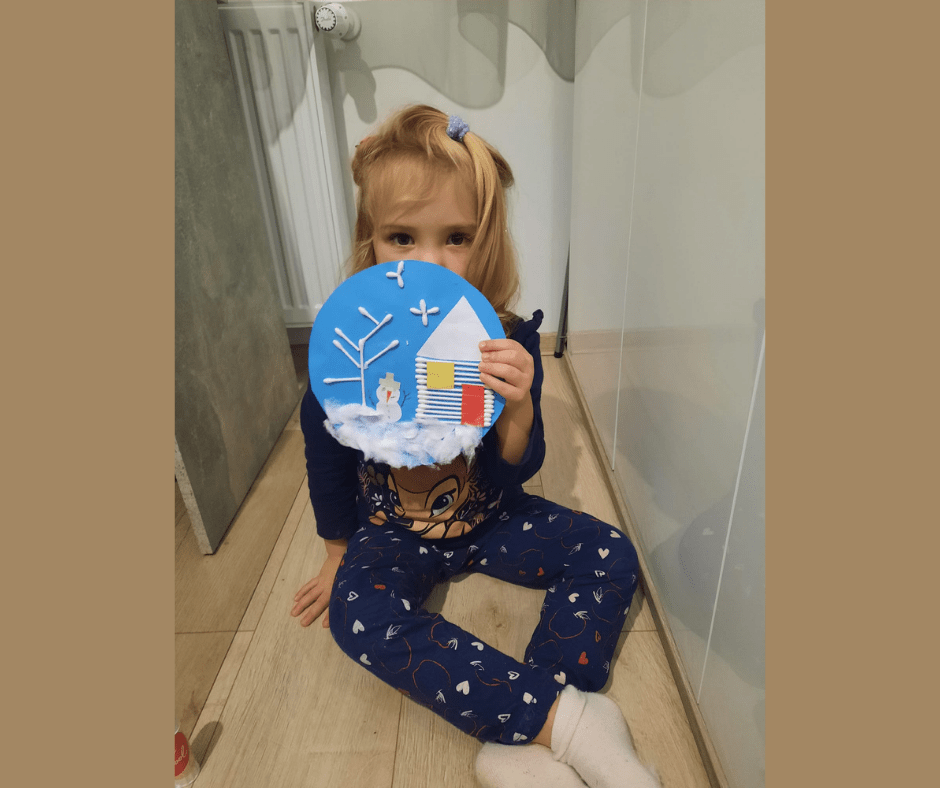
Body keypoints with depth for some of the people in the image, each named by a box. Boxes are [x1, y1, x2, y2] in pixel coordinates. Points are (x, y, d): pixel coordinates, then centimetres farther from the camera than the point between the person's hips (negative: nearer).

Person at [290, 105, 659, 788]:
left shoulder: (509, 343, -16)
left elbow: (517, 472, -12)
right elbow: (327, 458, -2)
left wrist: (517, 409, -35)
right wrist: (340, 553, 9)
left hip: (490, 517, 2)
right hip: (392, 530, -1)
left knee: (611, 555, -12)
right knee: (360, 612, -30)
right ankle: (567, 718, -24)